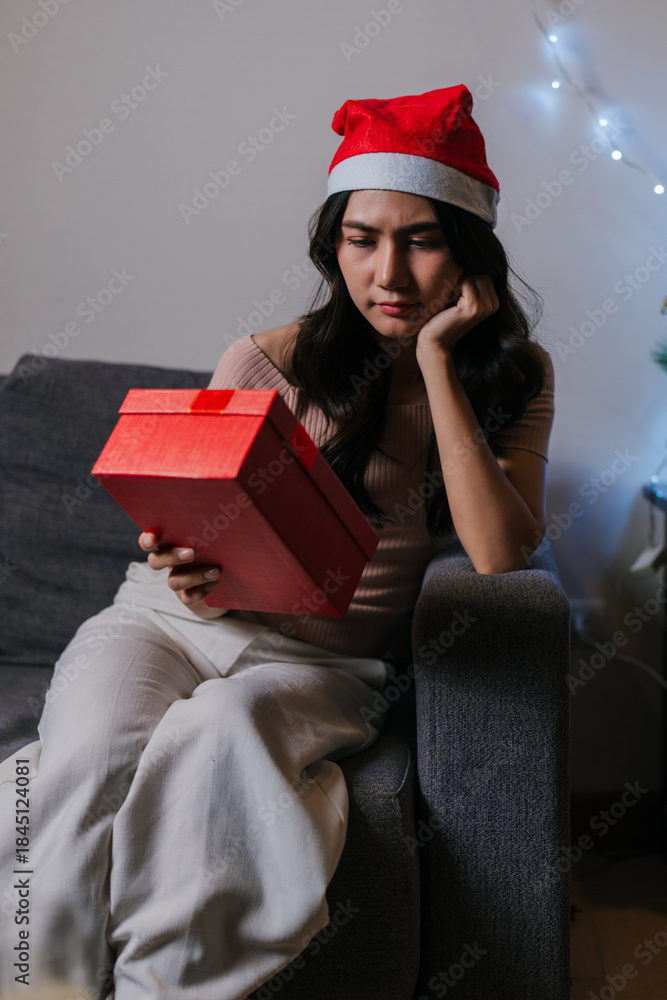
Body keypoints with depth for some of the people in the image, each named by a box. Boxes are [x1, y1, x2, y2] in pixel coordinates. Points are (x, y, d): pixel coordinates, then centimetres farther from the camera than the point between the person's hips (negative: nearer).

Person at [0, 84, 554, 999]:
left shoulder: (511, 378, 1)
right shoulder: (265, 364, -5)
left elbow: (499, 554, -15)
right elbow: (200, 536, 3)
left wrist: (436, 359, -17)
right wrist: (190, 574, -23)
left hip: (324, 659, 0)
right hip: (177, 621, 1)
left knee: (223, 726, -34)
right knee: (95, 749, -32)